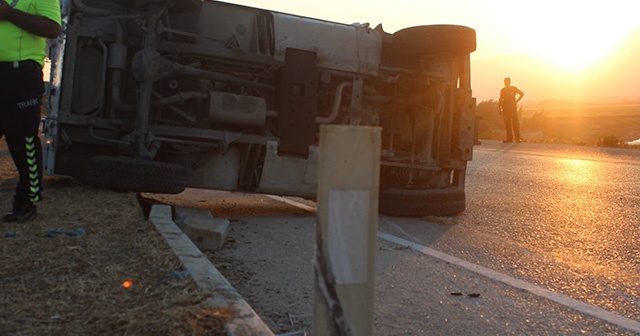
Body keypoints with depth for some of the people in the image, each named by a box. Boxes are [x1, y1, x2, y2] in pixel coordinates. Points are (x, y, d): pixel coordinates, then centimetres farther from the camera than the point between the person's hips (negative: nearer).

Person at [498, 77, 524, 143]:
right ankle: (509, 138, 4)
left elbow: (522, 94, 5)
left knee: (515, 122, -7)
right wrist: (500, 109, 6)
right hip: (505, 109, 3)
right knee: (507, 123, 2)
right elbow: (500, 100, 14)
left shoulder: (514, 89, 3)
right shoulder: (502, 90, 12)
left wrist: (516, 101, -3)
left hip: (513, 108, -3)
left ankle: (517, 138, -8)